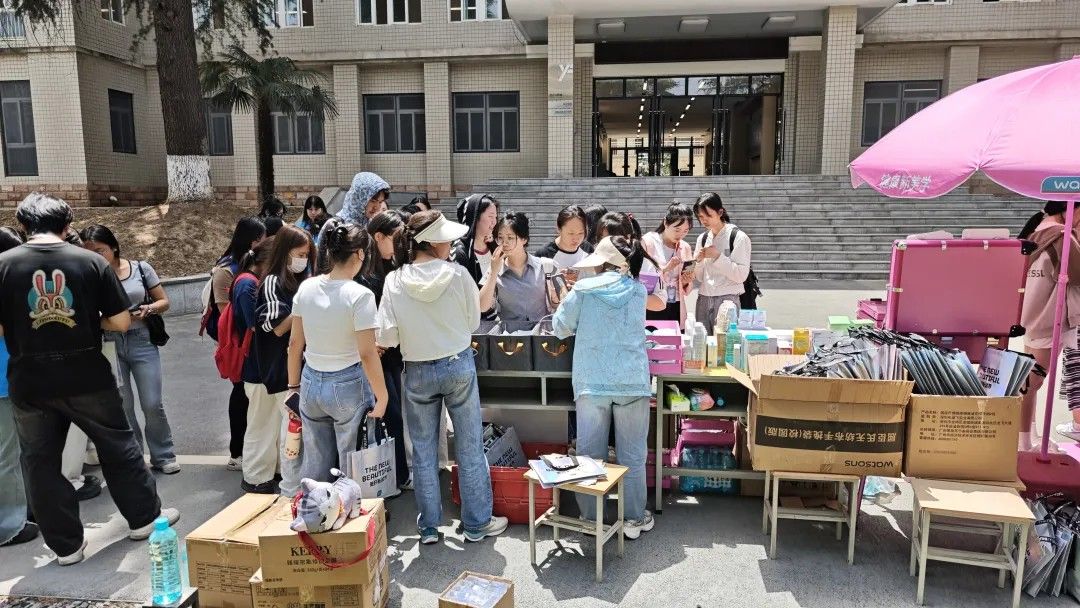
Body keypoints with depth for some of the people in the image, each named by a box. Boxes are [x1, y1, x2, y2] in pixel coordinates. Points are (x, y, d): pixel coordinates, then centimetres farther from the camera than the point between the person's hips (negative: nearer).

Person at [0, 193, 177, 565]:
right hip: (87, 378, 0)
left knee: (40, 462, 15)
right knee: (119, 448, 17)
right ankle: (144, 517, 29)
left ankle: (66, 546, 22)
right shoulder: (92, 261, -6)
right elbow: (121, 323, -7)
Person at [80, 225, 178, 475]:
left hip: (141, 342, -1)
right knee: (121, 406, 7)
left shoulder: (141, 268, -1)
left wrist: (150, 309, -15)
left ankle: (163, 456, 17)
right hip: (108, 345, 1)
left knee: (152, 404, 0)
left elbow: (164, 301, 5)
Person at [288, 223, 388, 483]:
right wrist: (382, 397, -9)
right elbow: (367, 353, -18)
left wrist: (294, 386, 16)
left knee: (314, 468, 17)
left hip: (311, 383, 5)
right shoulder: (360, 295, -17)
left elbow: (295, 342, 6)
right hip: (348, 386, -5)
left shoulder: (306, 288, -1)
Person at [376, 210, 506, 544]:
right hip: (459, 366, -1)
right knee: (470, 448, 12)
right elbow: (473, 321, -3)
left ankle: (429, 526, 26)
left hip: (418, 372, 1)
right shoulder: (457, 274, -15)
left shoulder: (395, 281, -12)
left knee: (423, 451, 15)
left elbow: (386, 337, -10)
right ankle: (477, 523, 24)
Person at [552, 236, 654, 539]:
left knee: (590, 454, 11)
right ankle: (634, 519, 21)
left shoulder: (583, 289, -3)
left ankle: (591, 519, 20)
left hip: (591, 383, -1)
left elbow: (561, 327, 6)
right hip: (633, 383, 1)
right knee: (632, 455, 11)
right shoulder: (638, 291, 5)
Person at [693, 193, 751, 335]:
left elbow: (741, 275, -10)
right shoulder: (702, 238, 12)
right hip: (703, 300, 5)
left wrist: (717, 256, -13)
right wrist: (698, 260, -4)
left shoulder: (739, 237, -3)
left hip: (727, 300, -5)